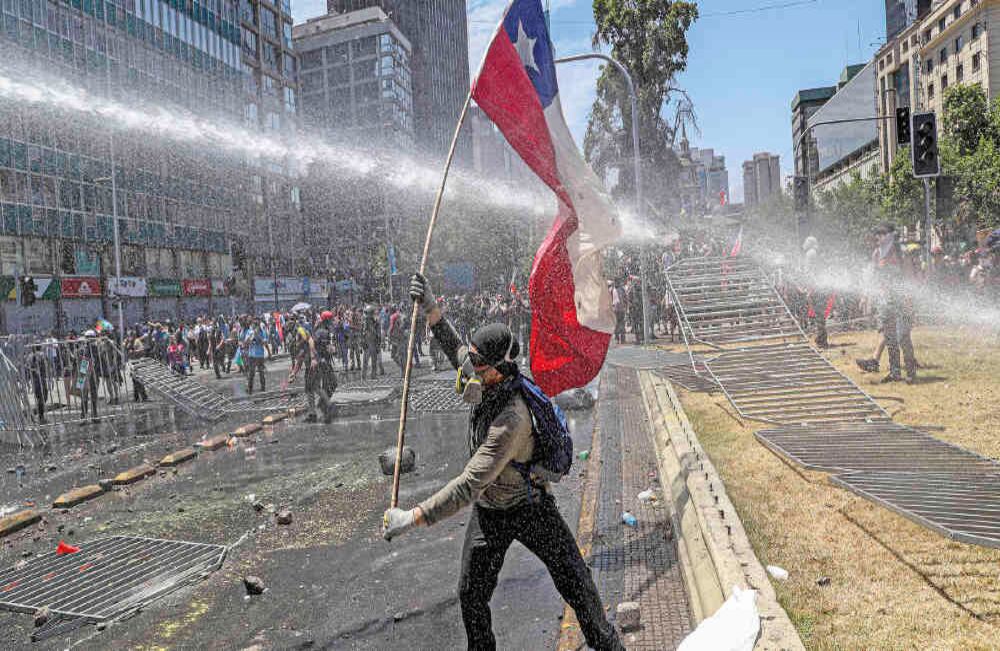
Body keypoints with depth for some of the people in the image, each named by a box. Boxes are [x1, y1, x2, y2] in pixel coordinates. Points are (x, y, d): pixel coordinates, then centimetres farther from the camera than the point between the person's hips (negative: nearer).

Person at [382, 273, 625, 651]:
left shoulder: (511, 418, -37)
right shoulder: (493, 381, -13)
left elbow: (470, 484, -39)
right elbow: (454, 348, 8)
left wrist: (412, 518, -38)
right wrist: (430, 309, -3)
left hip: (529, 509, -7)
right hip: (488, 512, 8)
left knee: (576, 584, 9)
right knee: (471, 595, 14)